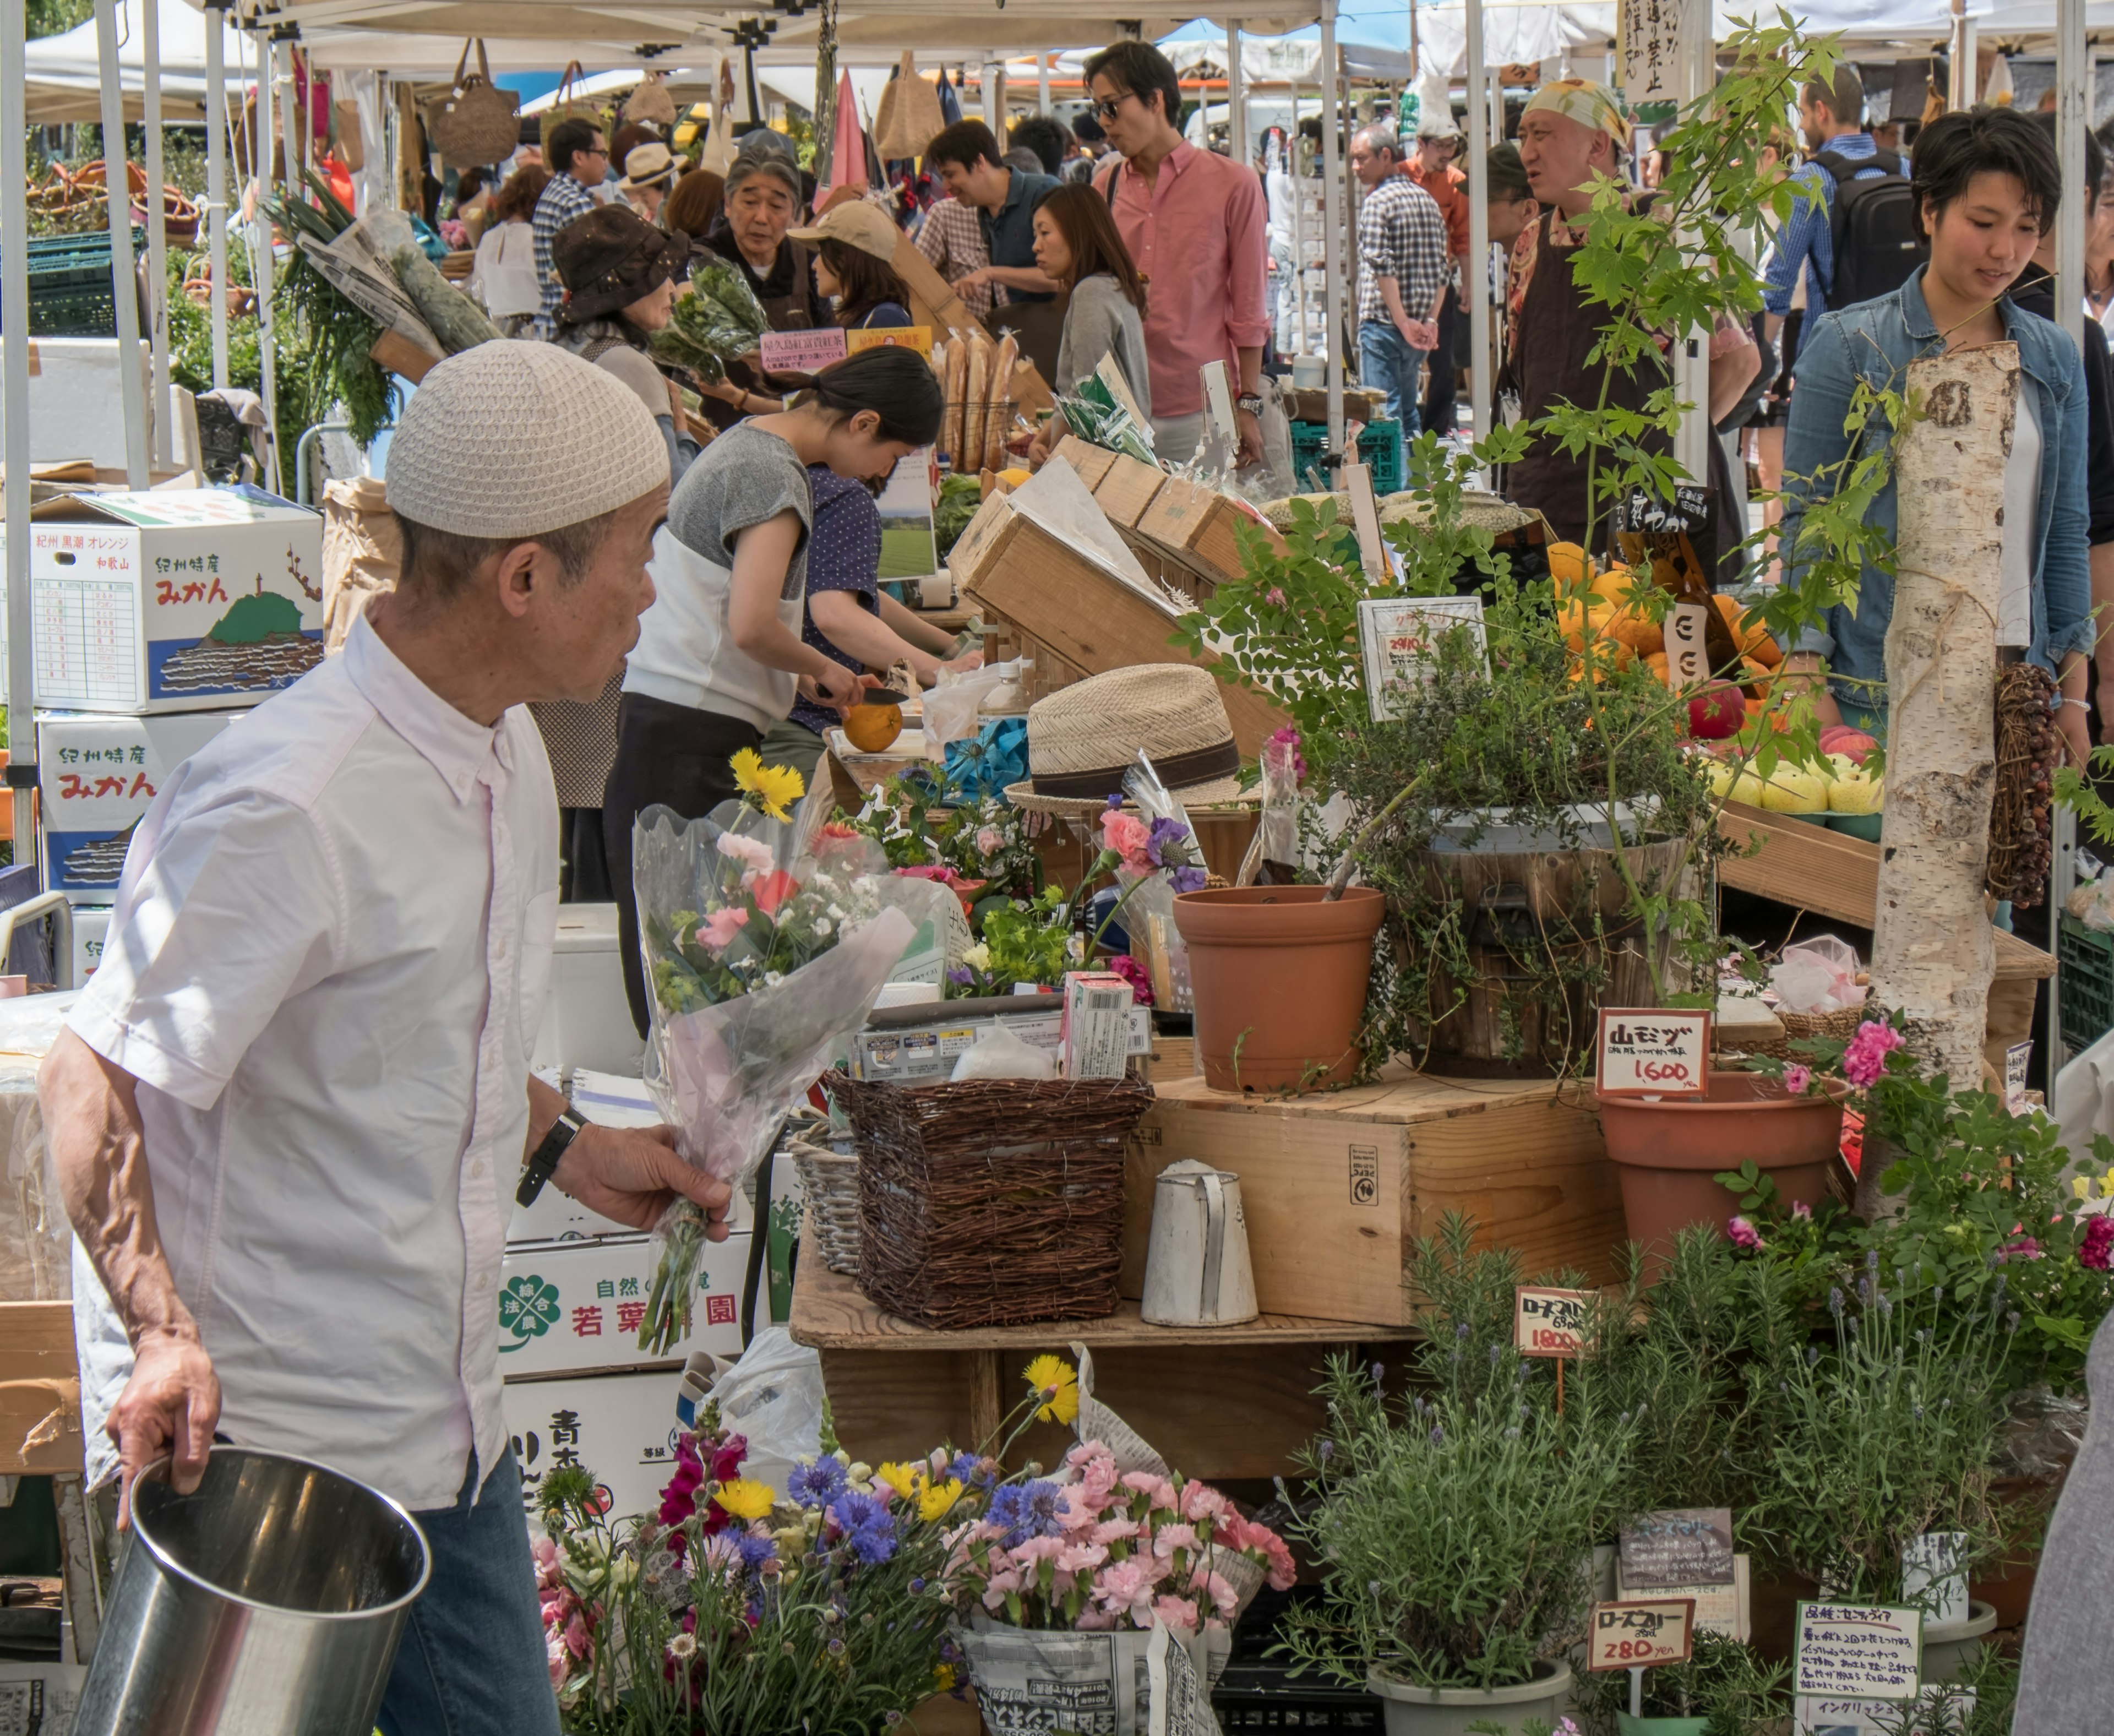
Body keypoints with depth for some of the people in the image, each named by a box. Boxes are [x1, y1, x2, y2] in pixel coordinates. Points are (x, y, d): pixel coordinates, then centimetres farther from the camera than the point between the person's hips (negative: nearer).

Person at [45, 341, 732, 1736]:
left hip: (447, 1425, 9)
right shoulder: (284, 809, -23)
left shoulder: (504, 757, 7)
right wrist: (162, 1335, -31)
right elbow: (96, 1081, -21)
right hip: (260, 1451, -9)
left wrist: (564, 1150, 12)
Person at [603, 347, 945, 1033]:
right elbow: (751, 627, -24)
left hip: (660, 712, 10)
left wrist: (800, 673, 18)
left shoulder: (747, 441, 16)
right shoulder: (777, 476, -15)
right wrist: (821, 669, -6)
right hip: (693, 734, -10)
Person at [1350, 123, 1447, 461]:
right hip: (1420, 328, 7)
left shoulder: (1376, 202, -11)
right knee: (1408, 411, 16)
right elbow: (1442, 270, 12)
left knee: (1385, 414, -5)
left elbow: (1382, 269, -18)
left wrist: (1403, 322, -17)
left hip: (1383, 322, -7)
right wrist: (1430, 320, 9)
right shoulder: (1426, 199, 12)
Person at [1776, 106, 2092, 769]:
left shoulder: (2054, 359, 11)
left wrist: (2074, 696, 11)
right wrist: (1808, 684, -9)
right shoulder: (1848, 346, -1)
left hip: (2016, 681, 3)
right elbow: (1805, 518, -2)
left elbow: (2066, 533, 15)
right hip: (1880, 684, -3)